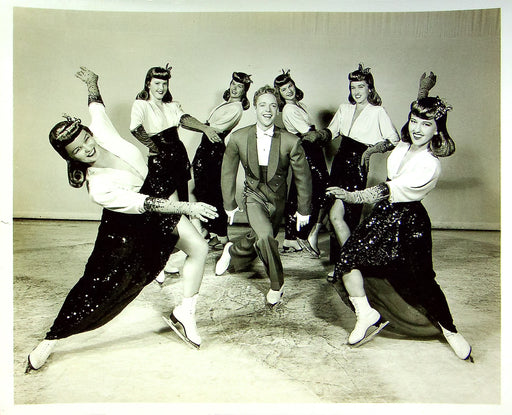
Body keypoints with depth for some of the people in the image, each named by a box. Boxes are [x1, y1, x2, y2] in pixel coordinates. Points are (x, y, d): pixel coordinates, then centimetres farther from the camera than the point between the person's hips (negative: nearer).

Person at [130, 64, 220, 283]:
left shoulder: (172, 105, 14)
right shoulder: (141, 105, -3)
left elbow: (185, 118, -5)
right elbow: (136, 129, -21)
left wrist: (205, 128, -23)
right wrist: (156, 149, -15)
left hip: (179, 156, 6)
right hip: (159, 162, -6)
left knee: (183, 204, 9)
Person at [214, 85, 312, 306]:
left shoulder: (291, 142, -17)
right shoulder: (238, 138, -13)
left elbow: (303, 177, -5)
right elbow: (228, 172, 0)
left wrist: (303, 210, 0)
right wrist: (230, 205, 5)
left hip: (277, 198, 2)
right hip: (254, 194, -1)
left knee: (258, 240, 8)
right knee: (264, 236, -22)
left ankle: (232, 251, 43)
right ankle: (277, 284, 2)